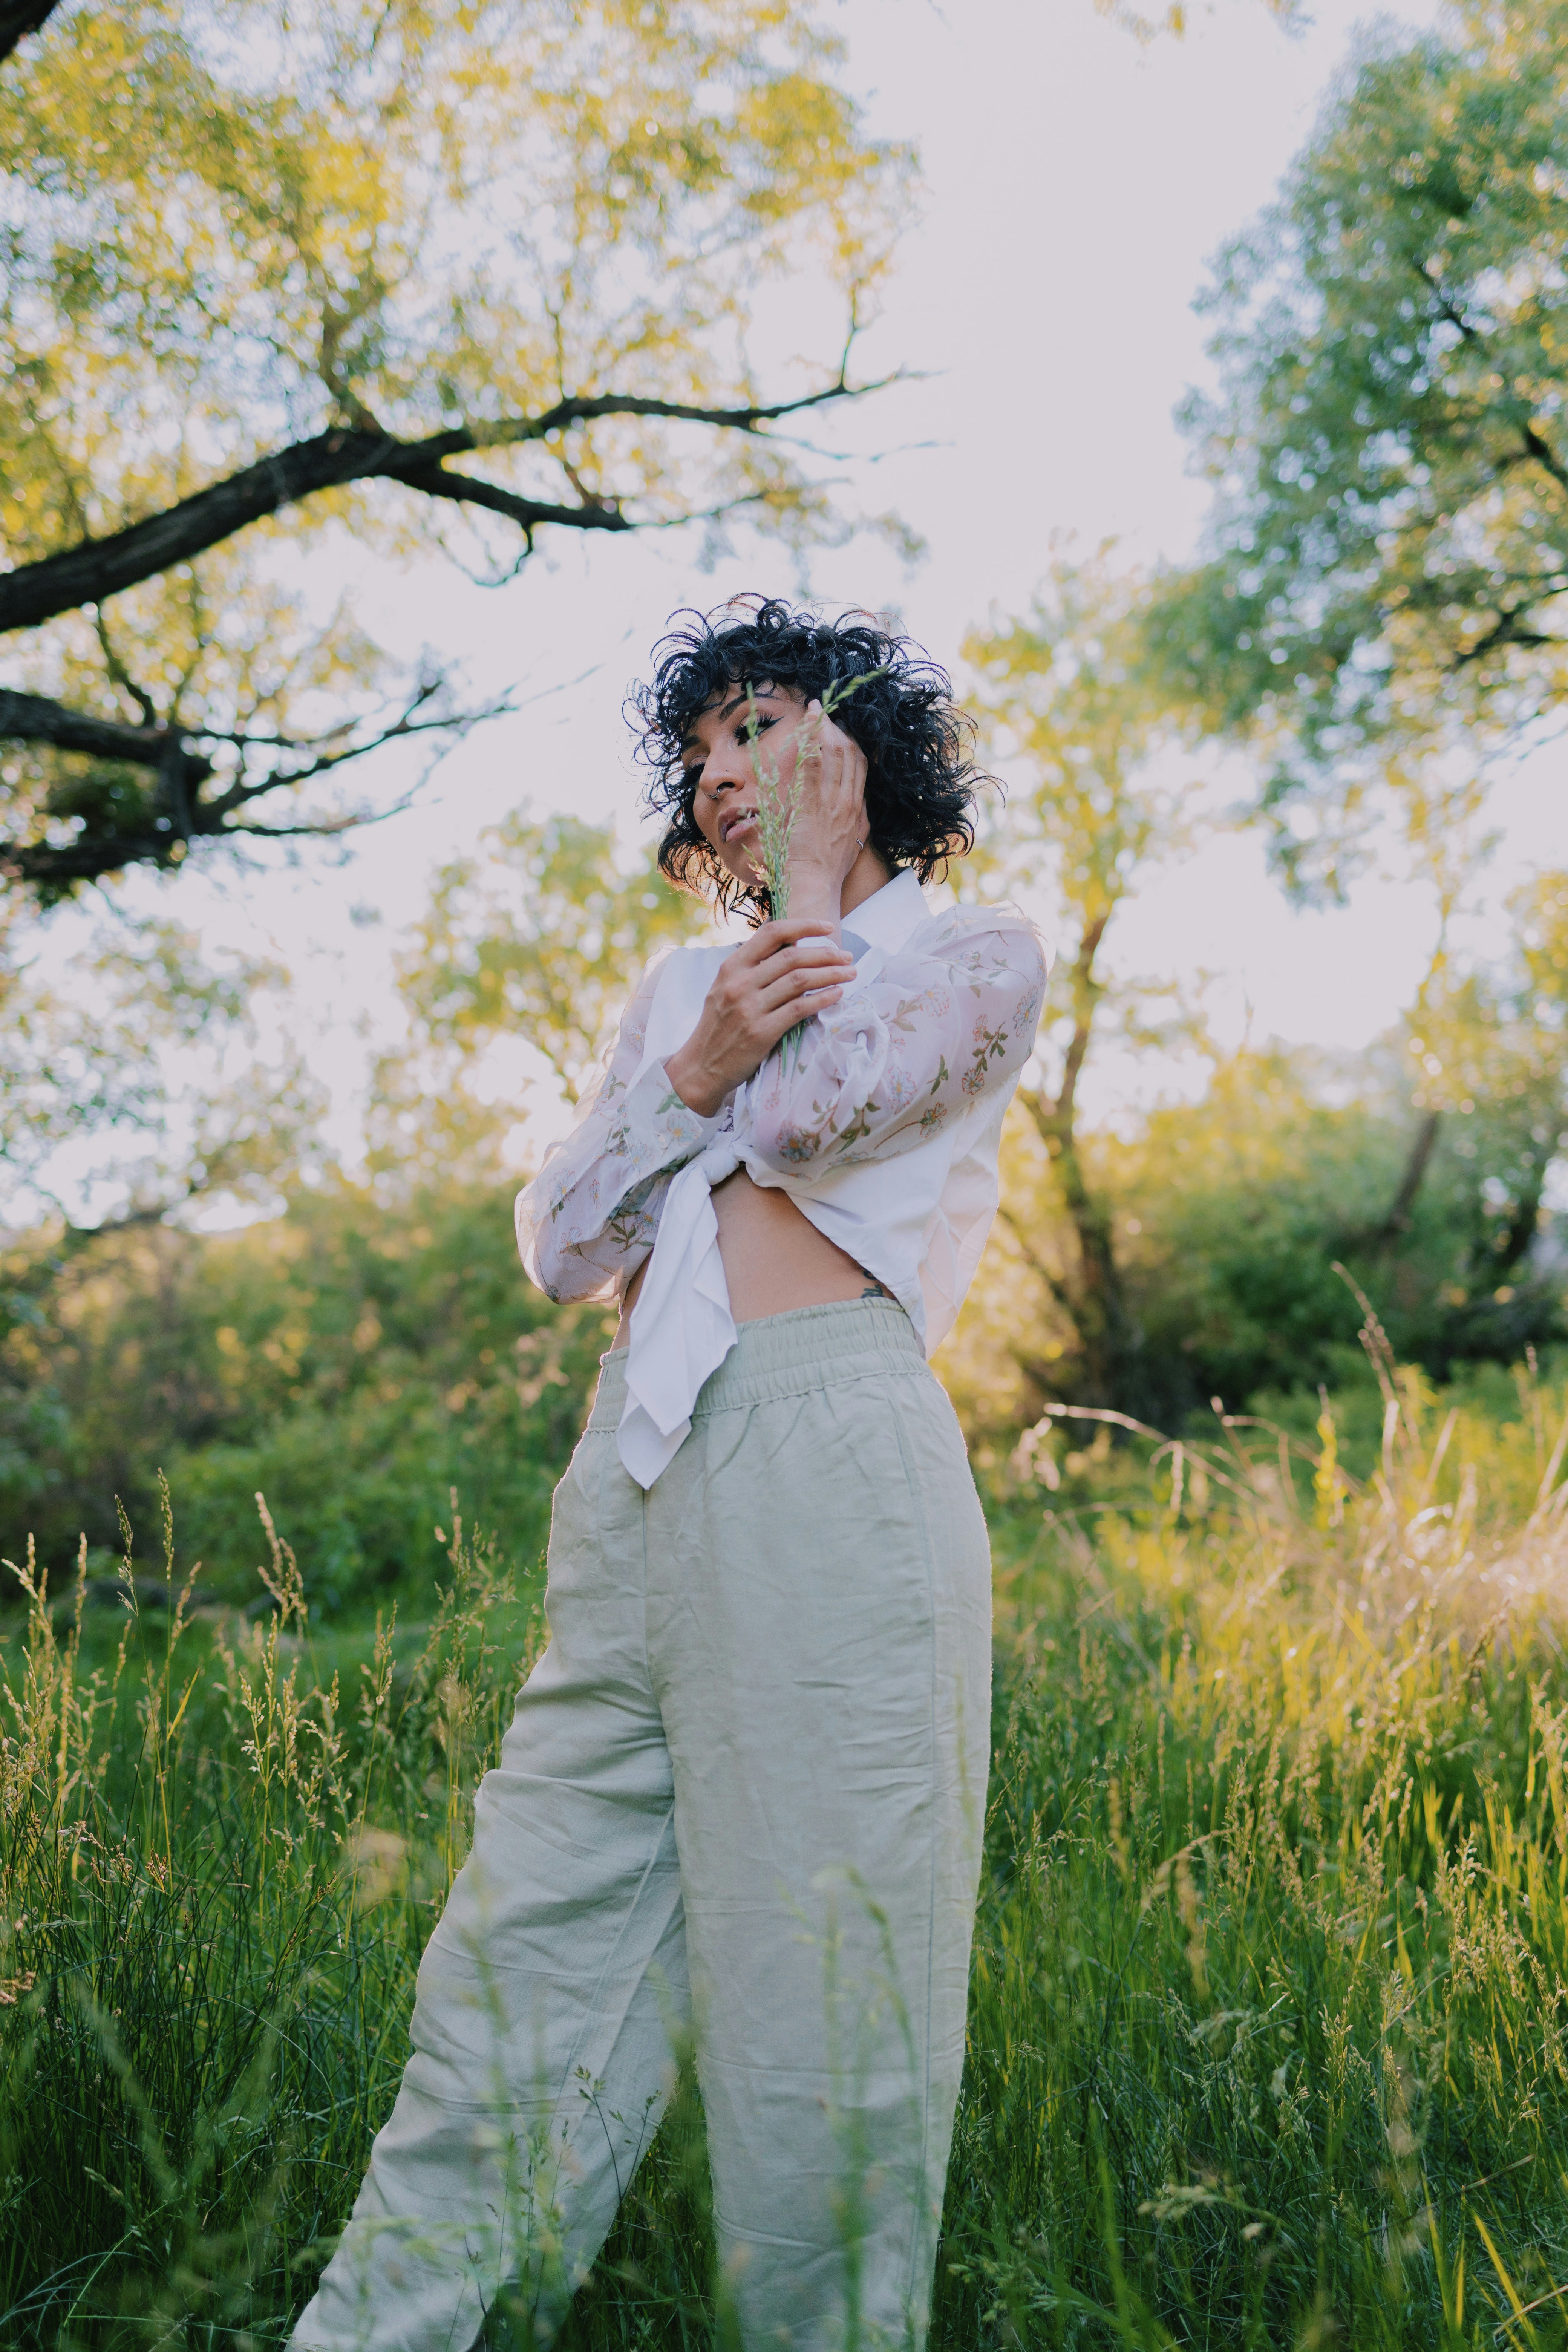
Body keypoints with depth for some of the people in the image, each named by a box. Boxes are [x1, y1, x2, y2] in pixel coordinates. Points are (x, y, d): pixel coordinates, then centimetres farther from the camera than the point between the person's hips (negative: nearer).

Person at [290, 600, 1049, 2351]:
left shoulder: (981, 954, 9)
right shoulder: (681, 981, 24)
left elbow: (806, 1113, -11)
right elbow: (560, 1246, 13)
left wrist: (823, 878, 5)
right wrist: (697, 1065, -4)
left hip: (828, 1476, -5)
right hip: (636, 1470, 5)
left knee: (819, 1952, -1)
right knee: (533, 1922, 4)